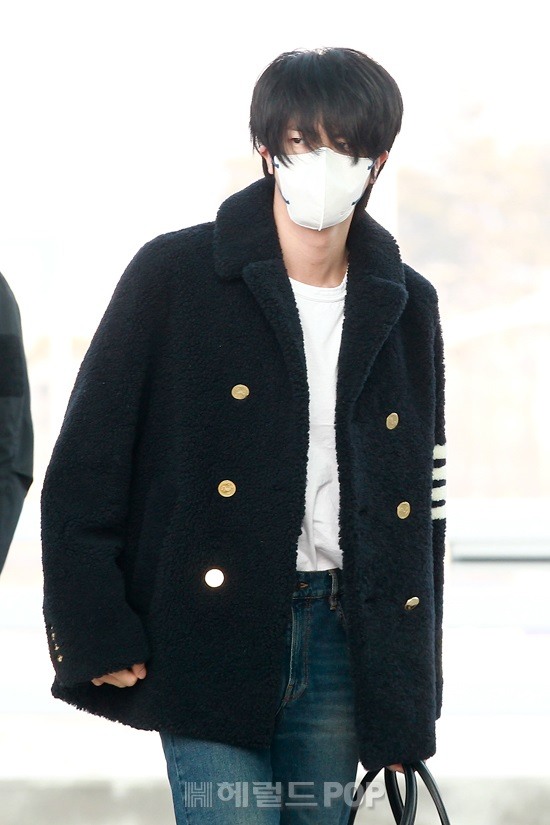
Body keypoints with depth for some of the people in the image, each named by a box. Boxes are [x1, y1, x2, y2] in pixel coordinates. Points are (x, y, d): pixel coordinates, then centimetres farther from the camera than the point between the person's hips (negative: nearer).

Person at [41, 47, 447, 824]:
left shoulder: (406, 307, 8)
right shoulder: (175, 276, -5)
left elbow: (420, 506, 13)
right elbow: (85, 465, -4)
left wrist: (413, 693, 10)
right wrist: (95, 637, -9)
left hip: (338, 639, 4)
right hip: (209, 637, -4)